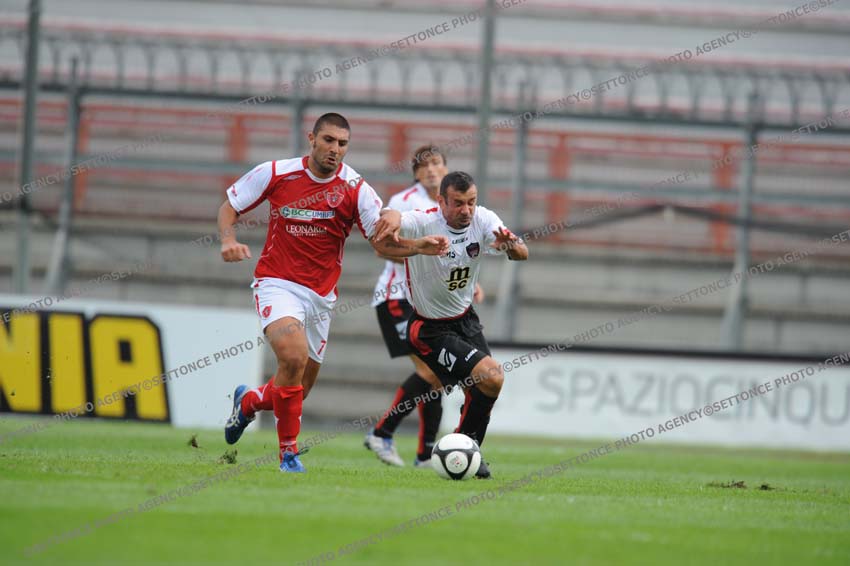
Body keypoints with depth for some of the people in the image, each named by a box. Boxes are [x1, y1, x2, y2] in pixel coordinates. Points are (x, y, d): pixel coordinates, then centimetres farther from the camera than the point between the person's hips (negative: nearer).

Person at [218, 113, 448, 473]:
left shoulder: (355, 189, -5)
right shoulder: (275, 174, -7)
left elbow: (385, 244, -4)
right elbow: (229, 207, 6)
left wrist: (421, 246, -24)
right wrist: (228, 240, -15)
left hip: (321, 296, 3)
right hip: (277, 284, -3)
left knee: (297, 391, 9)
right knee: (294, 356, -30)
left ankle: (248, 402, 45)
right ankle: (288, 452, -16)